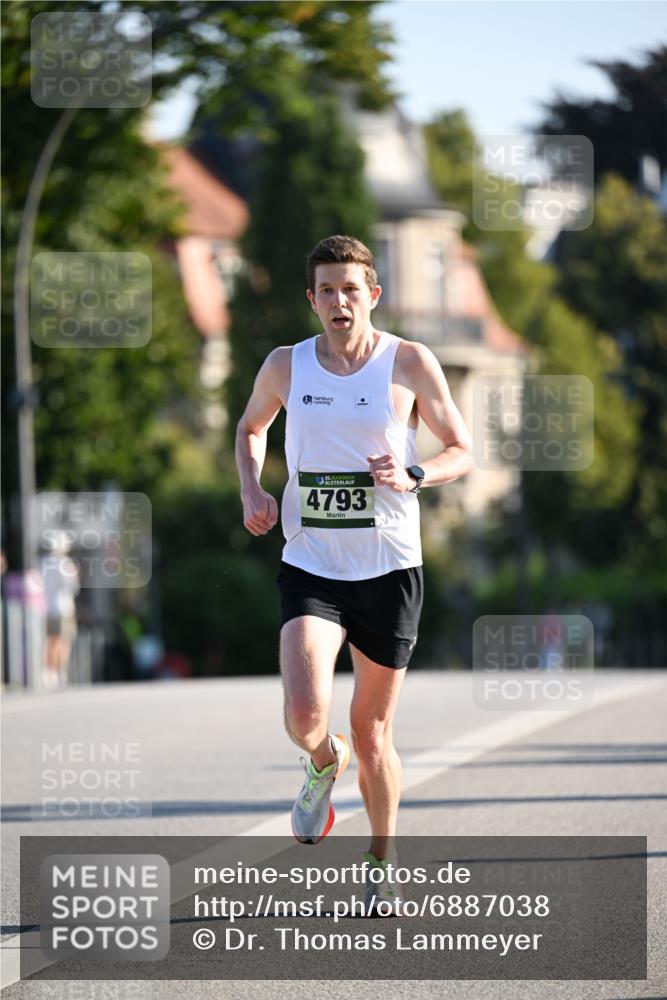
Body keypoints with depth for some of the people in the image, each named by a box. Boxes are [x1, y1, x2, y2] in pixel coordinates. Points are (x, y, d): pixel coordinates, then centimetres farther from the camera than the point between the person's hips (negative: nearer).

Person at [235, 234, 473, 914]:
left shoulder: (410, 363, -3)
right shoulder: (286, 367, 2)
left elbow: (463, 452, 4)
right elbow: (251, 428, 23)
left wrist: (413, 475, -17)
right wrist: (252, 489, 4)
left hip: (388, 570, -1)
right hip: (310, 568, 1)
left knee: (372, 735, 6)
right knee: (305, 714, -19)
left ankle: (383, 864, 27)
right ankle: (323, 764, 18)